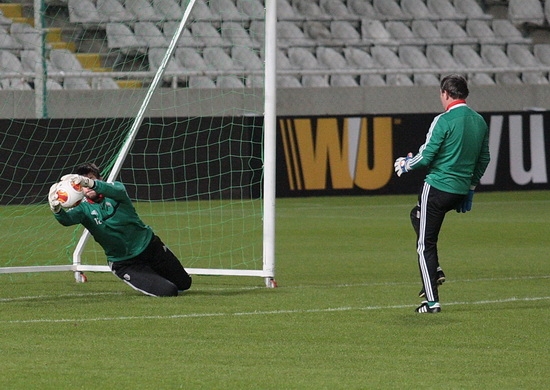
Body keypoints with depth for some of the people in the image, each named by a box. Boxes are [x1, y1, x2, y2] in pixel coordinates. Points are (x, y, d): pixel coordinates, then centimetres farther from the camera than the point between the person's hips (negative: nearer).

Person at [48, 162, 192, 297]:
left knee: (184, 283, 11)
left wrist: (90, 182, -57)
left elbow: (117, 191, -38)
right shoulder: (84, 208, -10)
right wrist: (57, 209, -58)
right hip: (124, 263, -1)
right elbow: (67, 219, -33)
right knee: (168, 291, -15)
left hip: (149, 245, 1)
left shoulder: (115, 187, -11)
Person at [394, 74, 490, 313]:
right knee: (417, 215, 30)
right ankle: (435, 271, 19)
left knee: (425, 244, 0)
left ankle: (432, 300, -3)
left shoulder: (444, 120, -14)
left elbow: (425, 157, -15)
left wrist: (405, 164, 5)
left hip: (437, 186, -8)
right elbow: (484, 159, 16)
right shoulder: (480, 122, 8)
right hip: (461, 192, 8)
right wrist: (470, 188, 25)